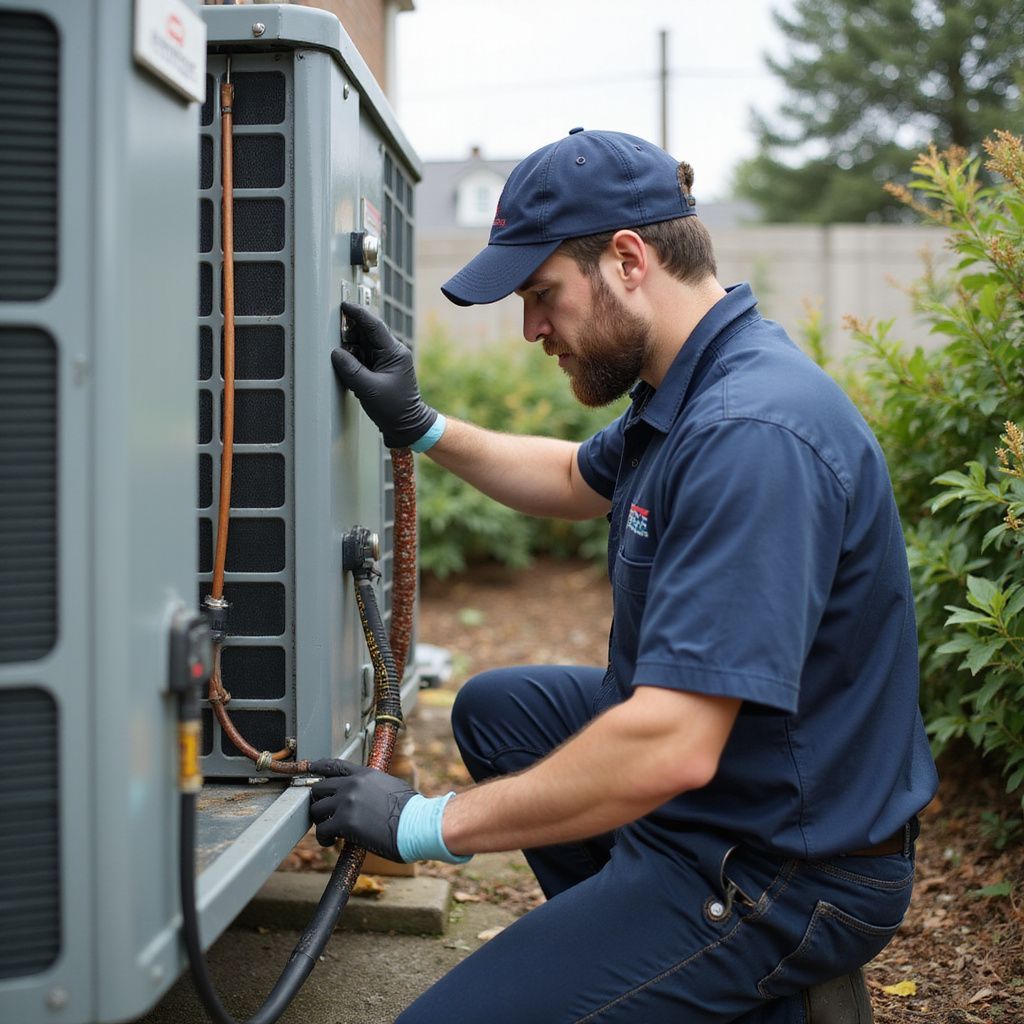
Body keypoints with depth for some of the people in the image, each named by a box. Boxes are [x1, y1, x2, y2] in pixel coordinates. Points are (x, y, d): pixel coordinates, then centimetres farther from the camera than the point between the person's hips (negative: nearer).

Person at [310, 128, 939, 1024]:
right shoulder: (690, 388, 4)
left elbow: (670, 748, -34)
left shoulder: (751, 436, -30)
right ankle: (626, 948, 18)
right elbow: (580, 482, 26)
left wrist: (431, 823, -24)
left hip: (779, 870, -10)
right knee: (495, 708, 24)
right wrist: (421, 428, 16)